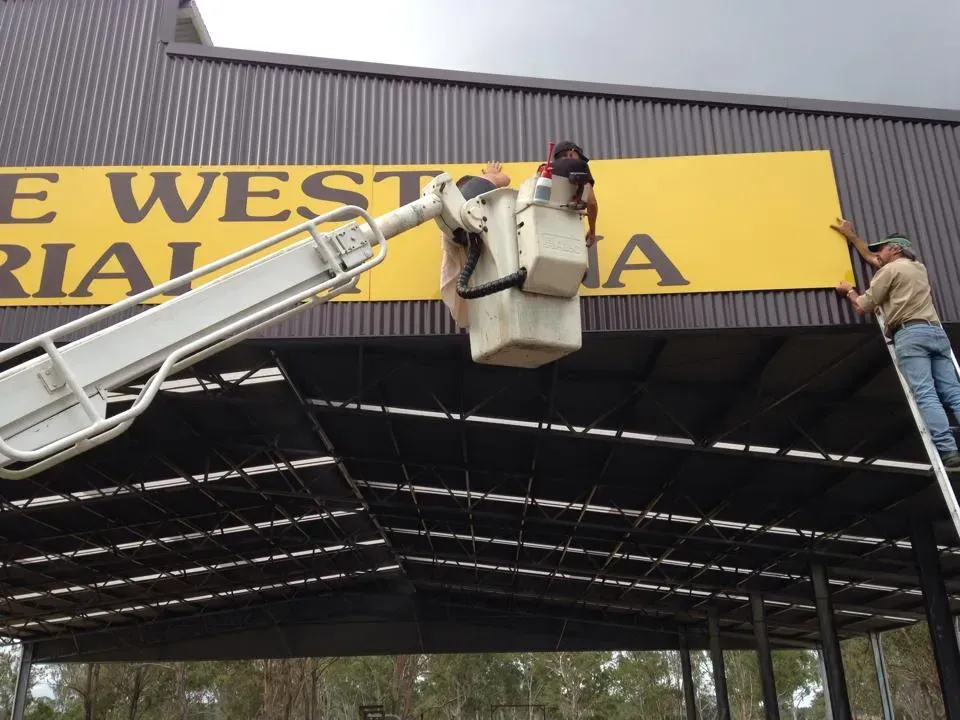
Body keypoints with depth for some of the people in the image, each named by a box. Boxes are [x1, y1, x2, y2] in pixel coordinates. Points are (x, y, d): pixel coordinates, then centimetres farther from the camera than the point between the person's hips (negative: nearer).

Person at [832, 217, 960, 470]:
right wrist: (851, 236, 50)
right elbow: (871, 258, 43)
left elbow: (862, 307, 8)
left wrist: (850, 291, 28)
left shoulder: (890, 269, 7)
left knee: (925, 396, -14)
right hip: (936, 332, 7)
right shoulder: (919, 267, 30)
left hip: (911, 335, -7)